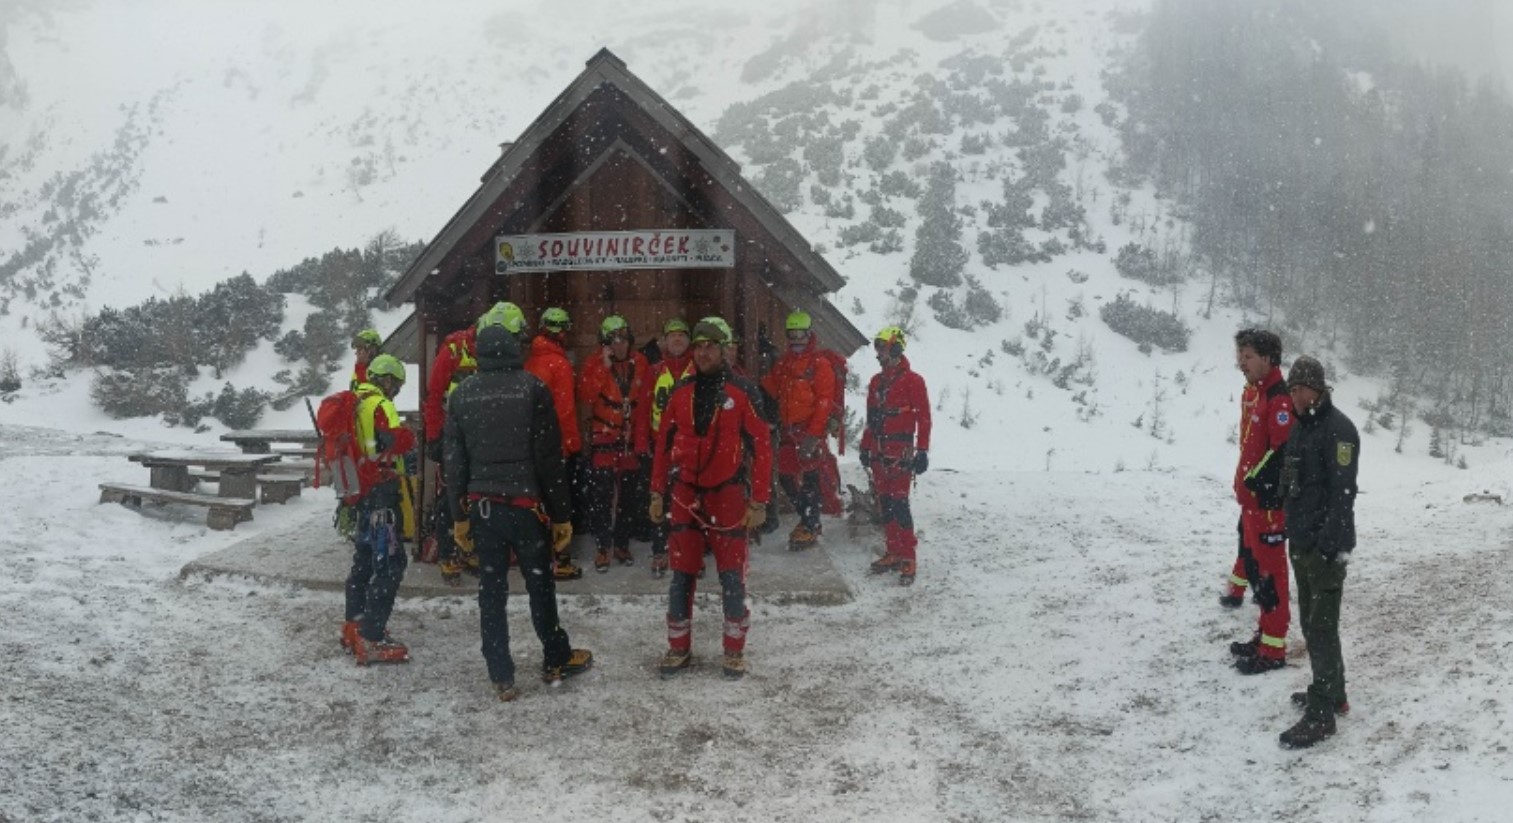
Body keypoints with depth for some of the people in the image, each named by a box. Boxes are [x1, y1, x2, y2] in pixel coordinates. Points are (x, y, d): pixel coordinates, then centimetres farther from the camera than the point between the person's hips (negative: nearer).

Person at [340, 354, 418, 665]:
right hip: (381, 491, -10)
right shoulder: (380, 405, -14)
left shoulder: (354, 403, 15)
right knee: (390, 563, -8)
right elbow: (400, 440, -29)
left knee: (364, 557, 22)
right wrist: (408, 435, -9)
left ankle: (354, 626, 32)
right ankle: (371, 639, -11)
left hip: (360, 490, 10)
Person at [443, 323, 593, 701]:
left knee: (491, 589, 8)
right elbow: (550, 457, -8)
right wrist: (562, 513, -3)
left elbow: (454, 461, 7)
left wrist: (459, 515, 14)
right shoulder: (532, 388, -7)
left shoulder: (461, 395, 5)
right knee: (540, 585, 11)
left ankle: (502, 678, 11)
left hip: (481, 506, 3)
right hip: (525, 504, -3)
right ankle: (556, 661, 25)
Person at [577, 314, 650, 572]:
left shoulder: (639, 364, 2)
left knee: (628, 495, 11)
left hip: (630, 441, 3)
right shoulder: (593, 364, -6)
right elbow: (585, 397, -21)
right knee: (601, 495, -6)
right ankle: (602, 548, 1)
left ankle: (622, 544, 23)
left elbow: (644, 404, 4)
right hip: (603, 439, -3)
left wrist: (641, 441, 2)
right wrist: (604, 367, -23)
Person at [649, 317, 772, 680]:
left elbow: (761, 446, -6)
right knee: (681, 575, 7)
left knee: (732, 576, 1)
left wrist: (759, 501, -10)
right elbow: (663, 443, 11)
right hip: (684, 494, 3)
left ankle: (735, 651, 16)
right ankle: (679, 648, 21)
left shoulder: (743, 391, -5)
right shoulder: (680, 392, 6)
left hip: (728, 494, -3)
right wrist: (657, 493, 9)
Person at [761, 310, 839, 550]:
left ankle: (810, 527, 5)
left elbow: (824, 402, -11)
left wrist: (813, 434, -16)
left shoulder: (820, 364, -5)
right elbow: (771, 390, 15)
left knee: (808, 478, -5)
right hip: (787, 430, 7)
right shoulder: (783, 364, 16)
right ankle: (808, 518, 27)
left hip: (811, 431, -7)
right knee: (785, 477, 10)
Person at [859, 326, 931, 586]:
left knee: (899, 504, -11)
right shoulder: (876, 382, 14)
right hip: (878, 453, 7)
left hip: (901, 453, -7)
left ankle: (908, 558, -6)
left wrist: (922, 451, -11)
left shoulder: (912, 381, -6)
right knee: (885, 504, 8)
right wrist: (865, 446, 17)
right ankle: (893, 552, 15)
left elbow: (924, 419, -7)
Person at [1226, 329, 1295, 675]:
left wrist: (1257, 484, -19)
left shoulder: (1280, 399, -19)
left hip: (1269, 500, -10)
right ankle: (1265, 634, 28)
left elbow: (1283, 453, -22)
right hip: (1250, 497, 10)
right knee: (1253, 559, 16)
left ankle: (1273, 649, 4)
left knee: (1269, 569, -4)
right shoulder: (1251, 392, 11)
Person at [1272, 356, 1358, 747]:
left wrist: (1331, 545, -23)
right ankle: (1332, 693, 32)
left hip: (1325, 548, -9)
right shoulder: (1302, 426, 14)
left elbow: (1343, 493, -20)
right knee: (1310, 623, 18)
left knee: (1322, 627, -6)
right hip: (1302, 543, 9)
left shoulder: (1338, 428, -15)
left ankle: (1320, 714, -2)